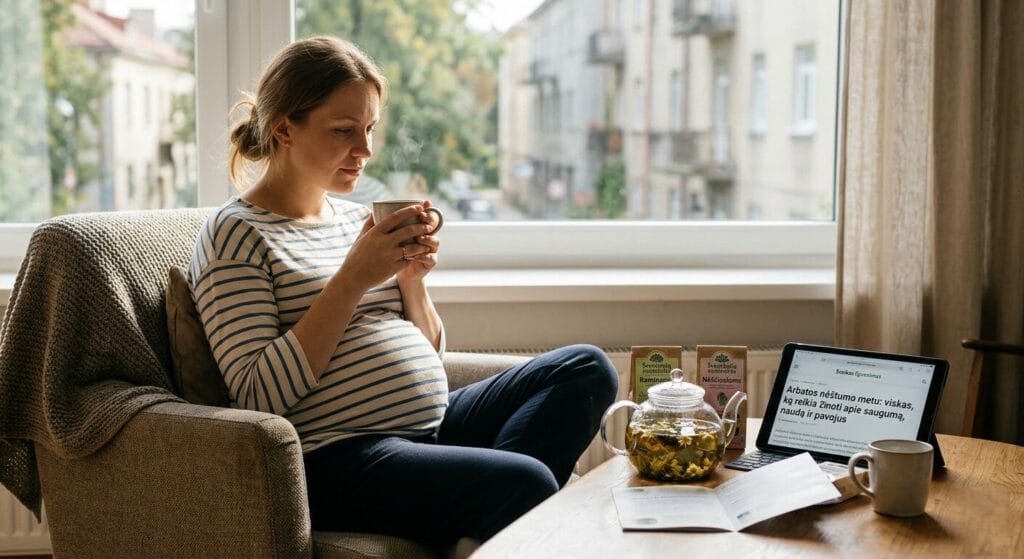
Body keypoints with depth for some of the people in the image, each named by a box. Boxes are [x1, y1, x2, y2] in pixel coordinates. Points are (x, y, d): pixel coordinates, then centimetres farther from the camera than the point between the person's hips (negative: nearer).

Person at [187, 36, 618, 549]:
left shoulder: (356, 218, 17)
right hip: (336, 461, -9)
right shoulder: (236, 234, -5)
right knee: (526, 483, -30)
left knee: (587, 369, -3)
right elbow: (258, 397, -16)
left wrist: (412, 279, 0)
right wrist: (352, 279, -17)